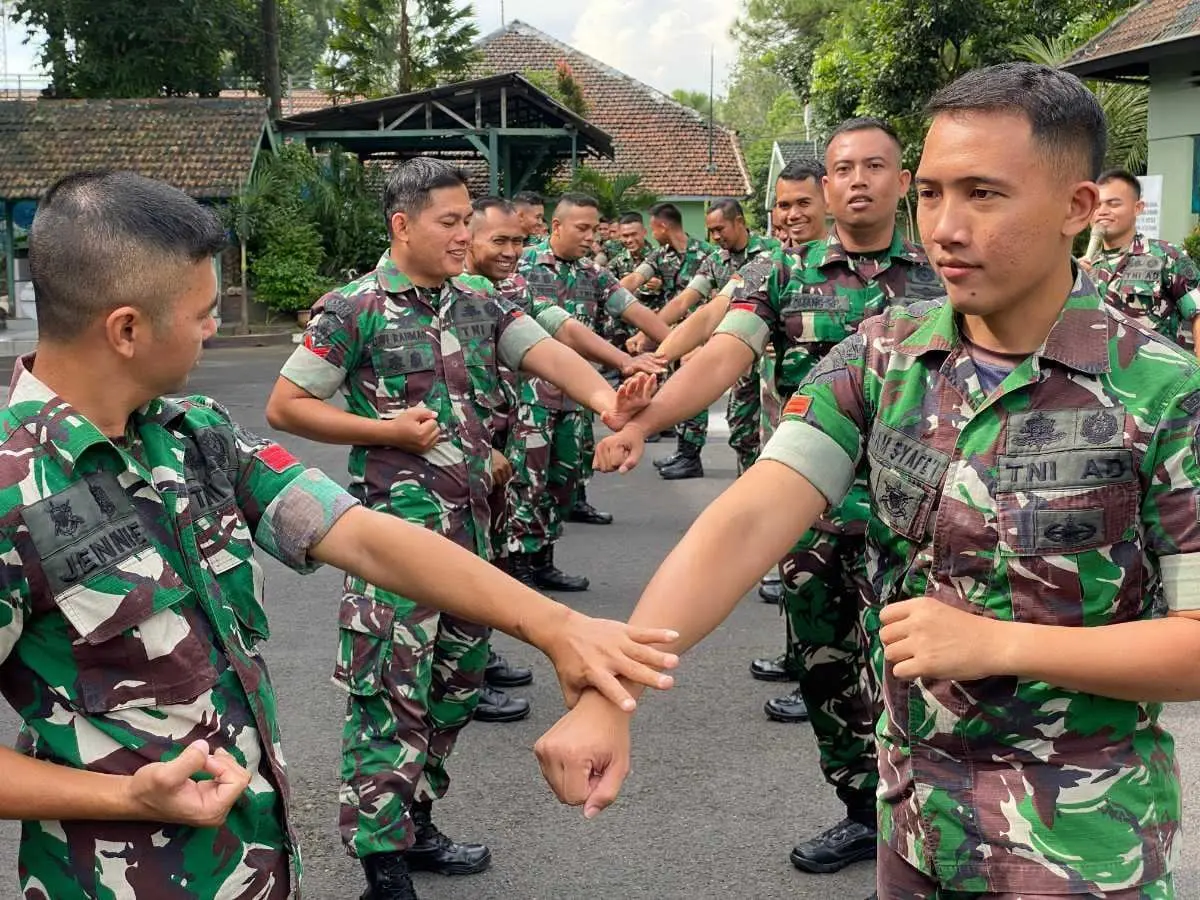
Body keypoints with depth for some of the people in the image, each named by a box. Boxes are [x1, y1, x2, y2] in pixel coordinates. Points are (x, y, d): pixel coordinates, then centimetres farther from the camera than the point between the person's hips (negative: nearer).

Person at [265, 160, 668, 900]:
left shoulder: (481, 303, 9)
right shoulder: (353, 309, -7)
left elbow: (547, 353, -4)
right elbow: (285, 407, -6)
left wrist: (605, 396, -25)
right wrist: (388, 429, -14)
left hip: (472, 521, 7)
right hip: (398, 524, -7)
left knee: (455, 682, 15)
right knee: (391, 692, -6)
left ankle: (415, 825, 31)